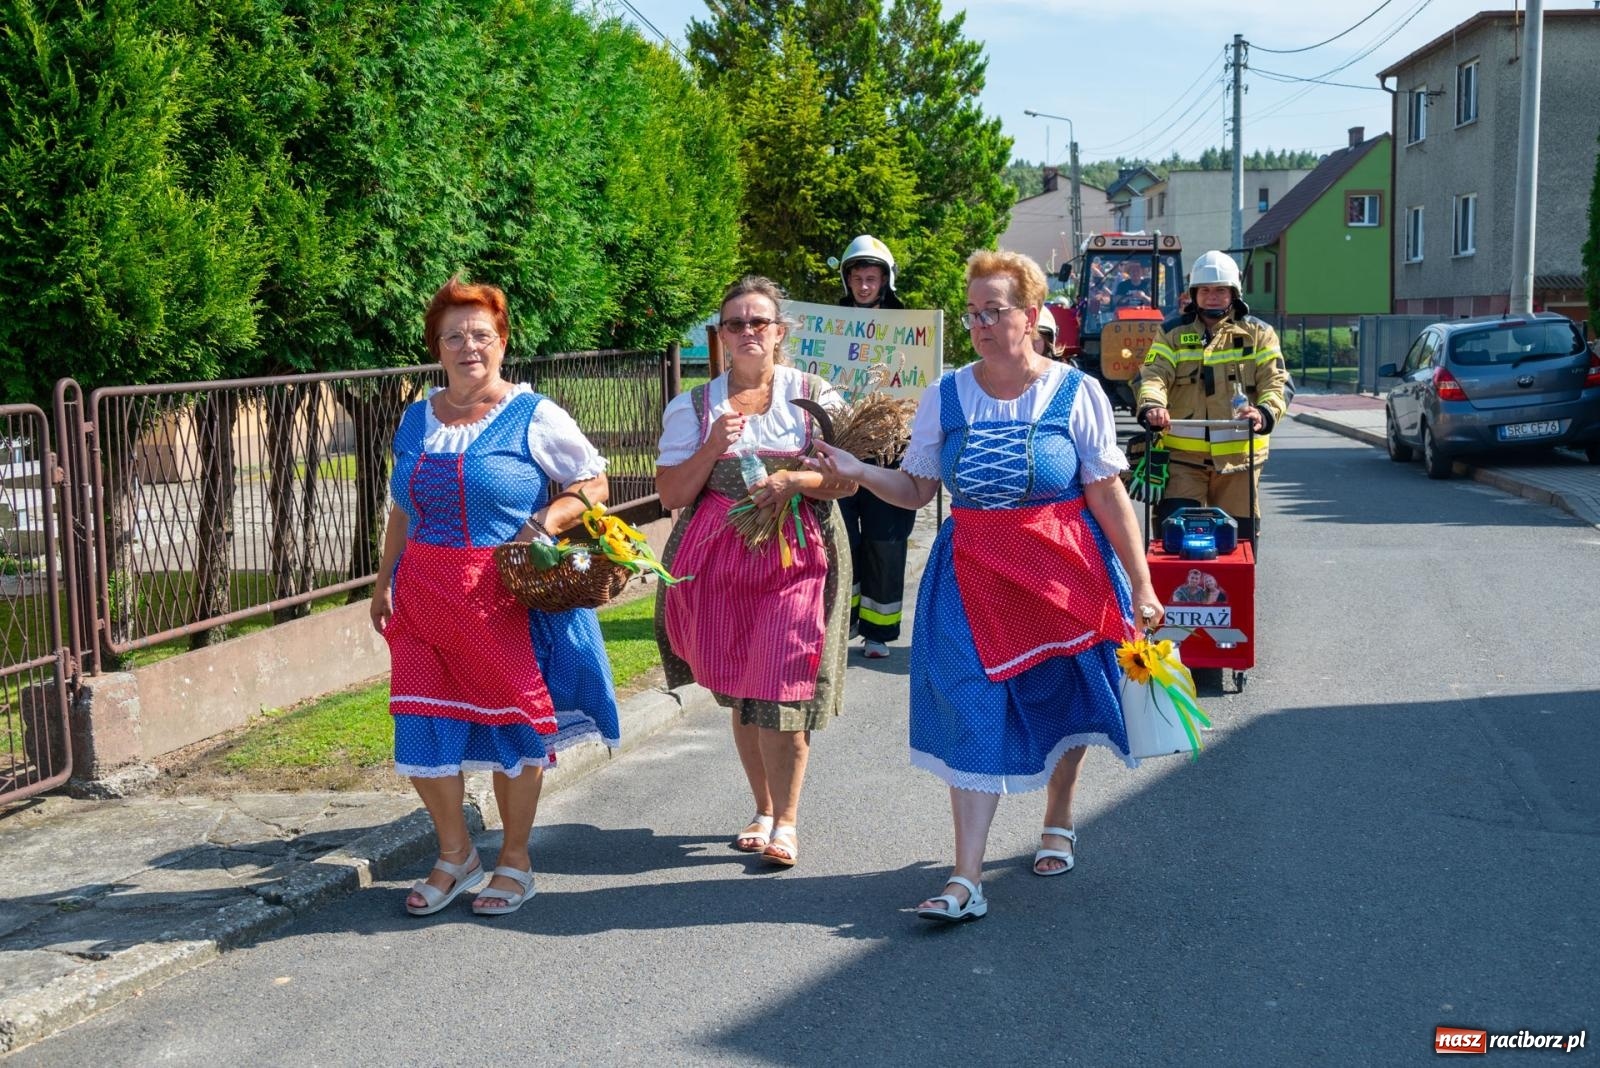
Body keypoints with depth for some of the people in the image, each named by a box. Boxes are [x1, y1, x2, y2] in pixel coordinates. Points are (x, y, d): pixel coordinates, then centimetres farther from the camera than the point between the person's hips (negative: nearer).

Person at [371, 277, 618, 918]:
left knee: (512, 722, 6)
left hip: (509, 599, -4)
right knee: (422, 730, 0)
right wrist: (383, 582, 13)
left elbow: (595, 483, 1)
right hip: (426, 599, 4)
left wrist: (551, 517, -17)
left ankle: (515, 861, 23)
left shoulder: (533, 417, -3)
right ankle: (455, 855, 22)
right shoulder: (416, 421, 11)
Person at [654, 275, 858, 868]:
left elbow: (848, 479, 3)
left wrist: (796, 479, -15)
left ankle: (785, 820, 1)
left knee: (780, 687, -10)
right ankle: (764, 811, 21)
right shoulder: (693, 406, 7)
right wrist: (713, 446, -11)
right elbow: (672, 495, 3)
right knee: (738, 691, 7)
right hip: (718, 556, 2)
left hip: (796, 554, -2)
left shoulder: (816, 396, 5)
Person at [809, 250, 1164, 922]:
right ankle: (966, 880, -5)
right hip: (972, 573, 1)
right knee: (974, 714, -5)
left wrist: (1141, 586, -5)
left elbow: (1108, 496, -4)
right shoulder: (946, 396, 3)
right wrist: (856, 472, -11)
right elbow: (915, 489, 7)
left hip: (1065, 570, -1)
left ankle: (1058, 823, 40)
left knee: (1062, 698, 12)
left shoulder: (1076, 393, -4)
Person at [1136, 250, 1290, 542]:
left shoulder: (1258, 334, 8)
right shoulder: (1173, 333, 8)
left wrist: (1265, 412, -24)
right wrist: (1151, 405, -29)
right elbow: (1153, 375, -5)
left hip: (1238, 455, 1)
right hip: (1182, 455, 0)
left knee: (1240, 537, 7)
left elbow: (1277, 383, -2)